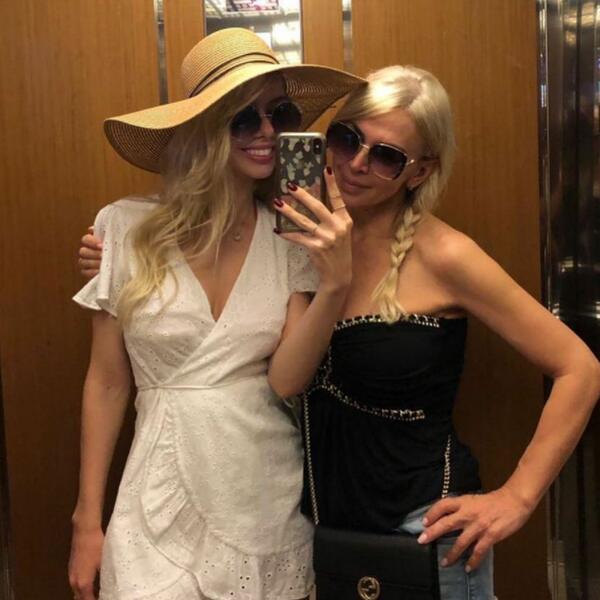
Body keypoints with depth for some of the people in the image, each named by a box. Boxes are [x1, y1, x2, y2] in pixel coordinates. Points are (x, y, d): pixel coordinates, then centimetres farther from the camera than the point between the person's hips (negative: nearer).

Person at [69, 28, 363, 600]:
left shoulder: (292, 237, -3)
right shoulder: (128, 227, -7)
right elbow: (107, 382, -1)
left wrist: (335, 284, -25)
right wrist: (87, 519, 2)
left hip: (273, 507, 2)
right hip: (167, 508, -1)